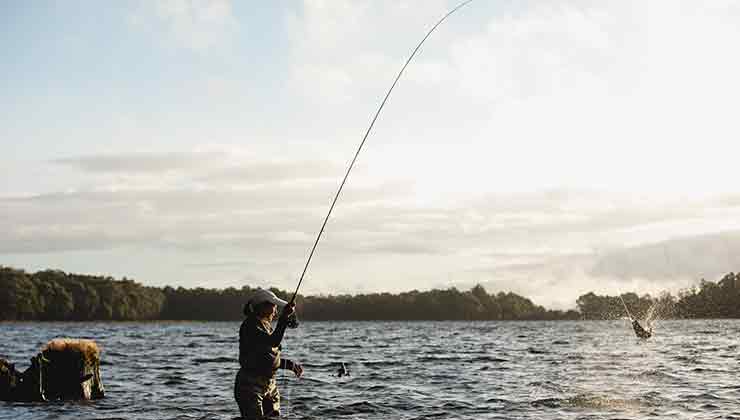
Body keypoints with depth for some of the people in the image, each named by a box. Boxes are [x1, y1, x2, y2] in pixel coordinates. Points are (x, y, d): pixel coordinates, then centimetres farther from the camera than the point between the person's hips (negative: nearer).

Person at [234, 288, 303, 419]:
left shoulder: (266, 326, 15)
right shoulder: (250, 326, -14)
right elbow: (273, 342, -30)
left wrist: (291, 365, 22)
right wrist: (284, 318, -30)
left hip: (269, 385, 9)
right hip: (250, 385, -9)